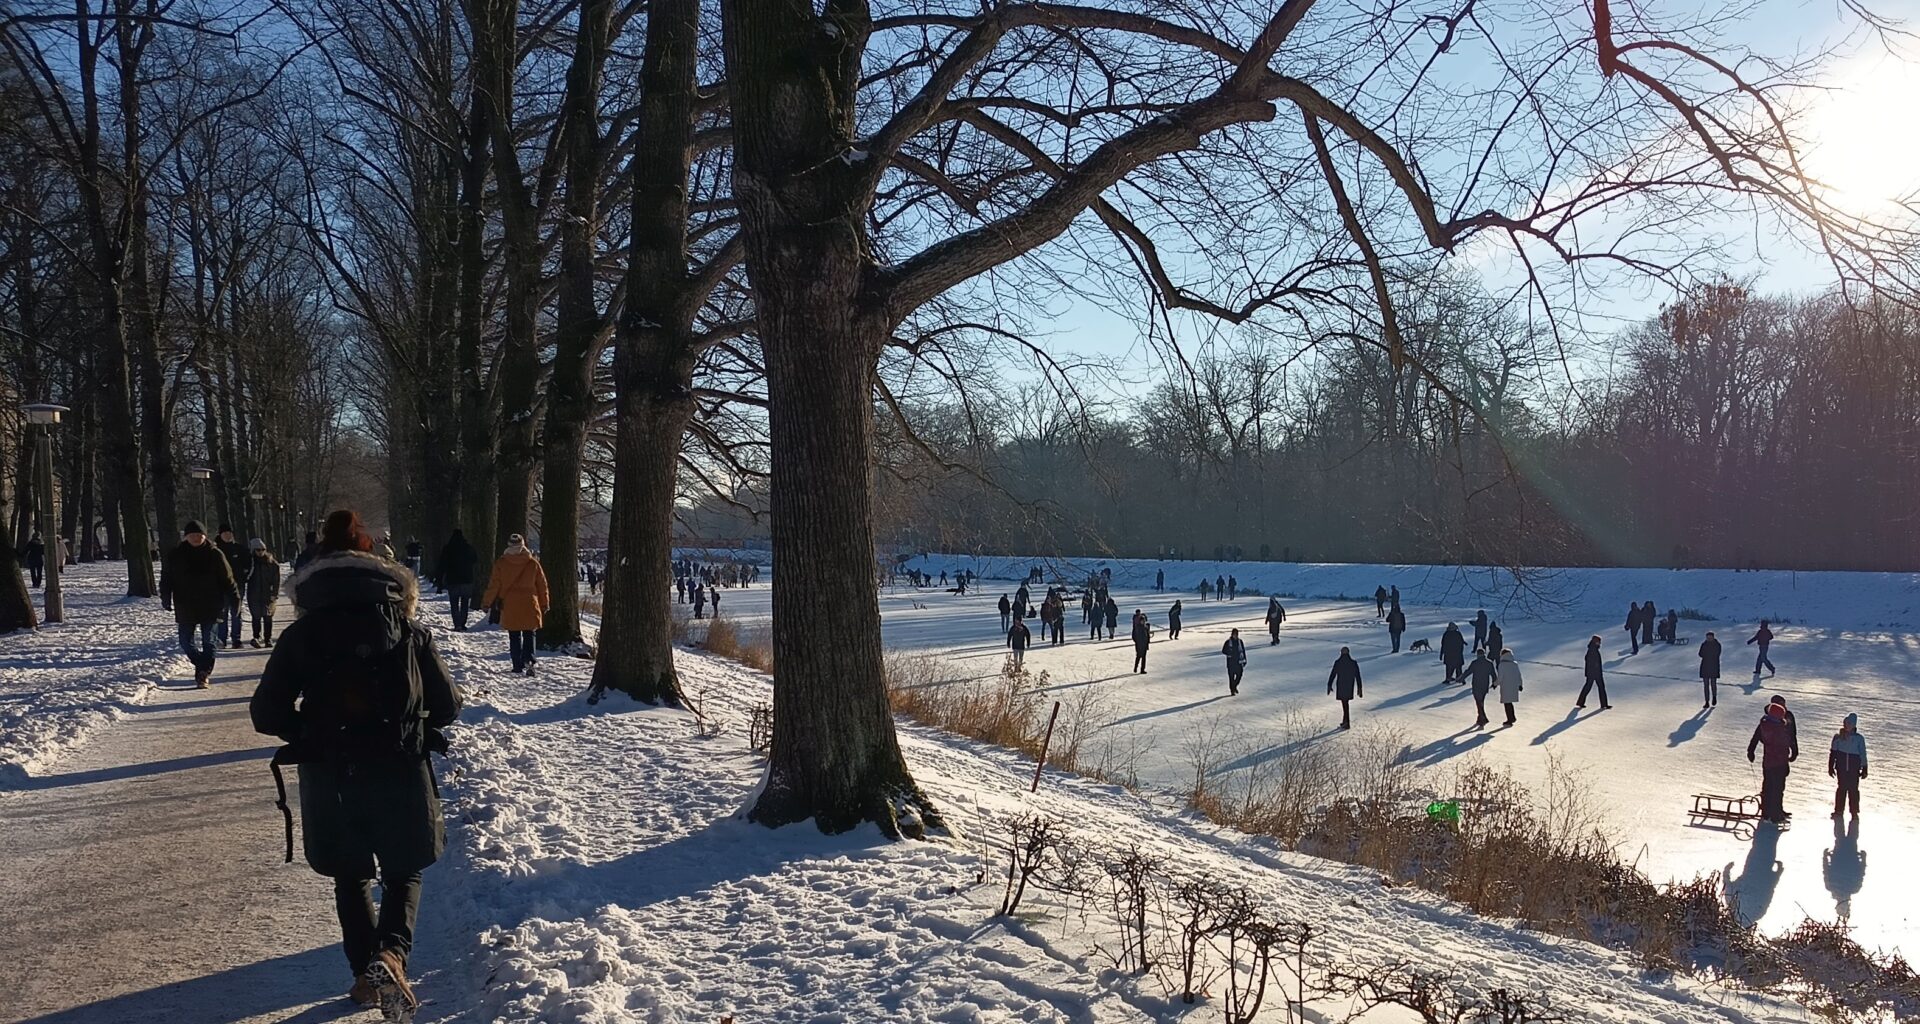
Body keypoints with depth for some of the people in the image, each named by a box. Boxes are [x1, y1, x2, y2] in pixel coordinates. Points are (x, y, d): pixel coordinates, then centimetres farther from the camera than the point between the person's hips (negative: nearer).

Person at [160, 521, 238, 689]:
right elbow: (166, 579, 3)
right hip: (185, 609, 2)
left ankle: (204, 672, 1)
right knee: (186, 642, 6)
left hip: (209, 607, -2)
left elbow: (227, 578, 1)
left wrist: (234, 597, -1)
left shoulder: (214, 554, -3)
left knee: (208, 641, -4)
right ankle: (203, 667, 25)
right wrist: (166, 600, -8)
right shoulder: (174, 556, 1)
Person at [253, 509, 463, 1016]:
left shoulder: (300, 634, -1)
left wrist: (311, 733, 15)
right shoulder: (407, 627, -1)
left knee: (351, 878, 21)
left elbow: (266, 714, -2)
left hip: (330, 778, 1)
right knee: (403, 874, 15)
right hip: (400, 774, 0)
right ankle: (391, 953, -9)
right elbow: (447, 705, 1)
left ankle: (366, 972, 17)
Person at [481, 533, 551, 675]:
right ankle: (528, 660, -13)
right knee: (529, 635, 8)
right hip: (529, 605, 0)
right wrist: (545, 605, 16)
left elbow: (494, 585, -1)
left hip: (509, 606, 0)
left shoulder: (501, 563, -3)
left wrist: (487, 602, 11)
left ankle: (518, 666, 6)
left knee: (514, 637, 9)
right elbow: (542, 585, 5)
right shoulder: (533, 563, 0)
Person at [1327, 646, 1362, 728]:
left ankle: (1347, 724, 0)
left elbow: (1332, 675, -6)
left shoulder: (1337, 663, -11)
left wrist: (1329, 685, 5)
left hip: (1341, 686, -3)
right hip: (1350, 687, 3)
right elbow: (1358, 677, -1)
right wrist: (1359, 689, 5)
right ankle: (1345, 721, 28)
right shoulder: (1354, 663, -4)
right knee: (1346, 703, 19)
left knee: (1345, 704, 1)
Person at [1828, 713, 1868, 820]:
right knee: (1841, 788, 7)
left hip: (1854, 768, -1)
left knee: (1853, 789, 1)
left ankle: (1854, 811, 11)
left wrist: (1864, 769, 1)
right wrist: (1831, 767, 5)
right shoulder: (1838, 737, -1)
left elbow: (1863, 755, 1)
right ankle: (1838, 810, 16)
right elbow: (1832, 753, 5)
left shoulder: (1859, 738, -4)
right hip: (1841, 767, 1)